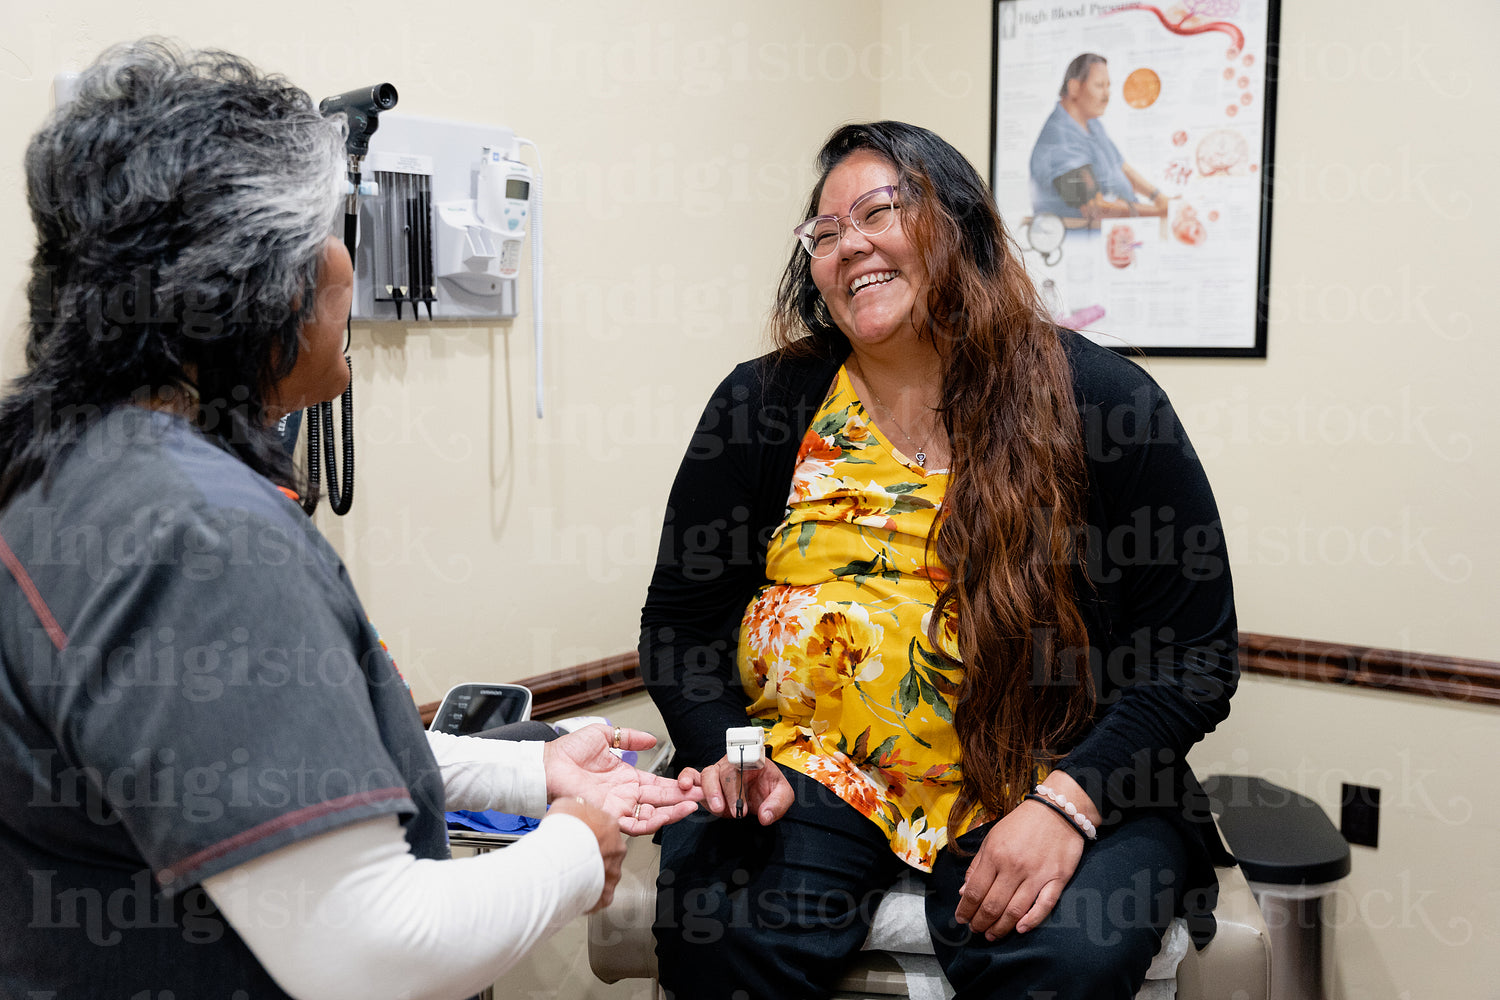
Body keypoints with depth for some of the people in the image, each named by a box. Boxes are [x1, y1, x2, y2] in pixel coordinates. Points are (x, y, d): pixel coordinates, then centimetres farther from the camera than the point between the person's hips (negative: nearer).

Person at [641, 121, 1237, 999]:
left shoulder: (1103, 401, -2)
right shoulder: (763, 405, 3)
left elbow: (1194, 655, -3)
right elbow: (680, 621, 8)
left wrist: (1068, 799, -16)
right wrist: (728, 754, -11)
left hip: (1041, 779, -1)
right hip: (812, 770, 2)